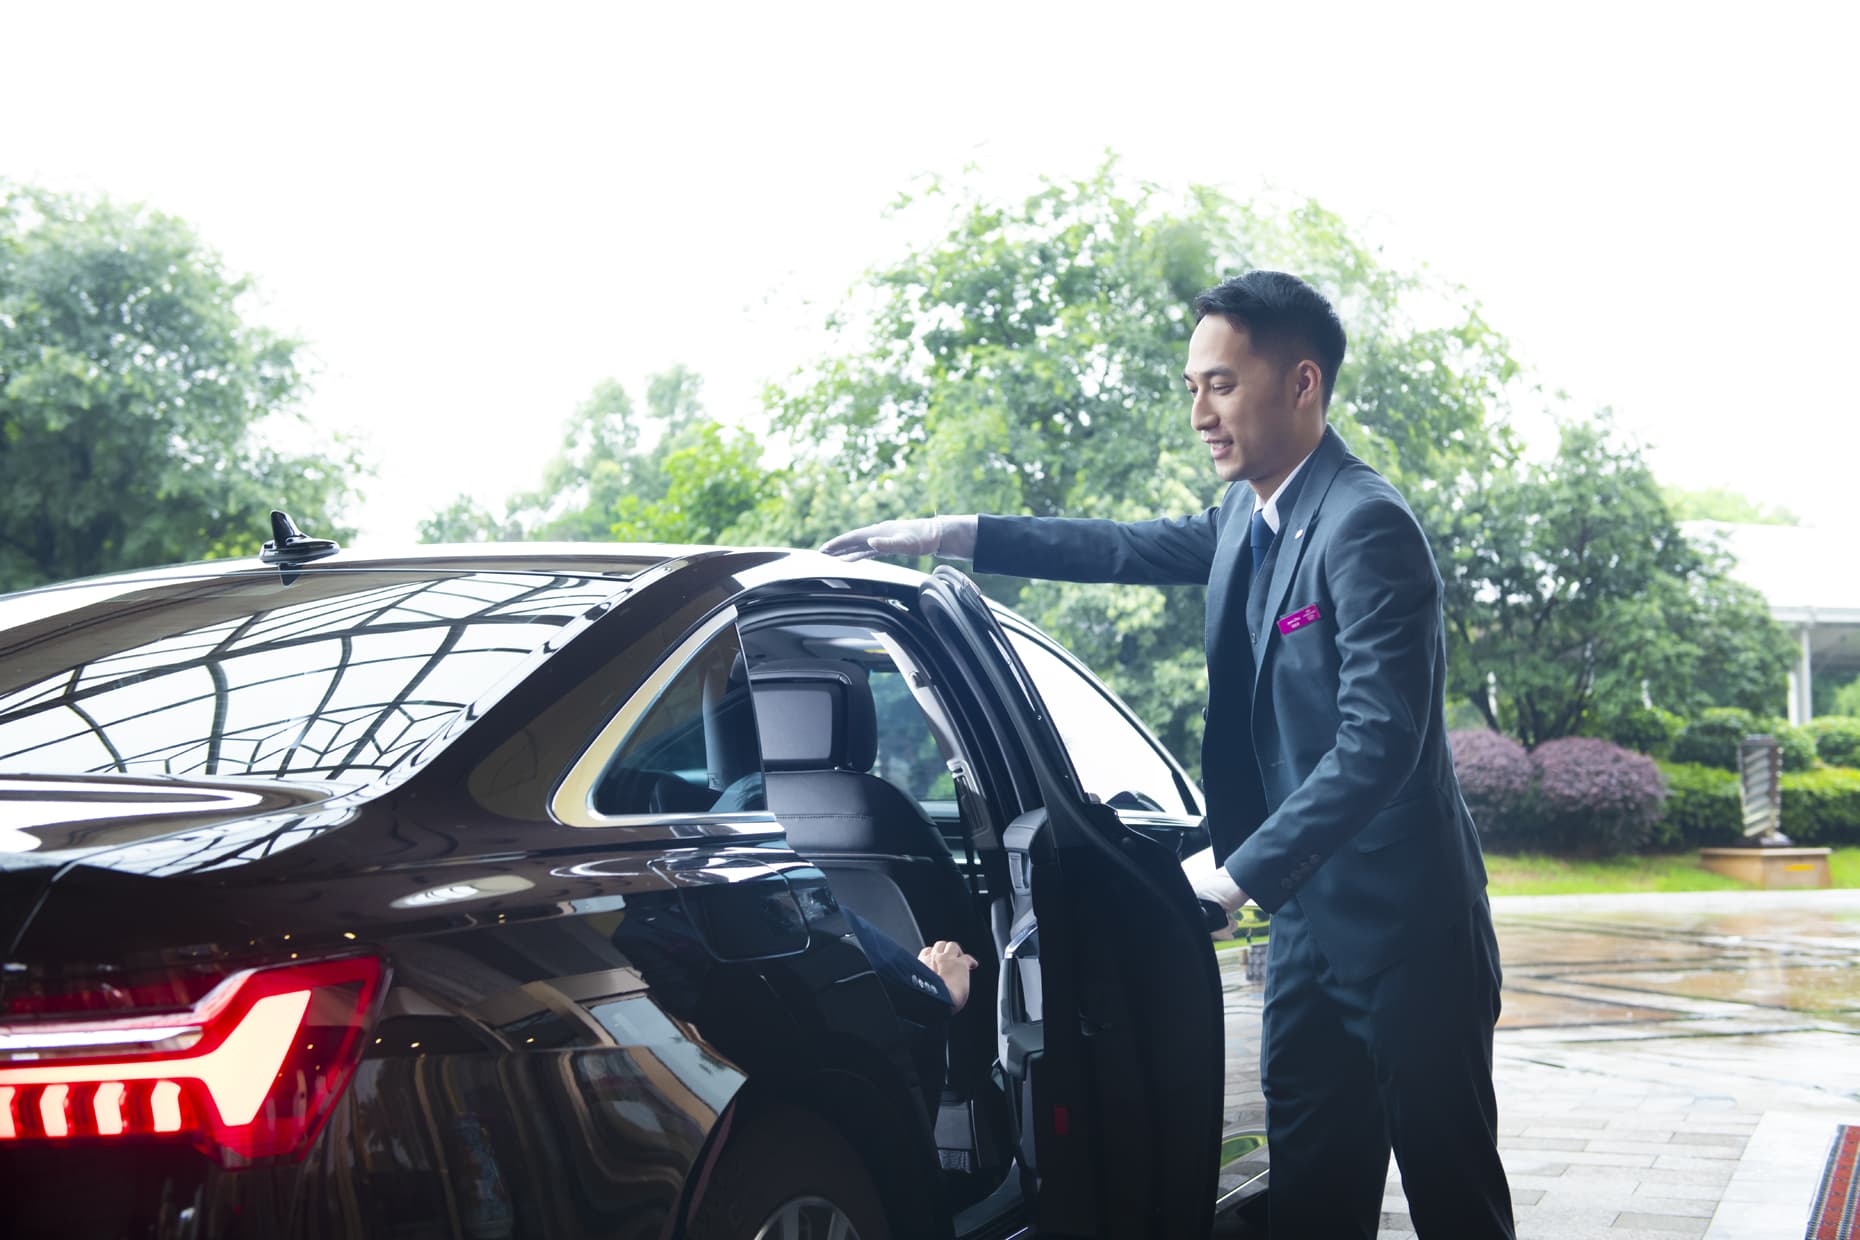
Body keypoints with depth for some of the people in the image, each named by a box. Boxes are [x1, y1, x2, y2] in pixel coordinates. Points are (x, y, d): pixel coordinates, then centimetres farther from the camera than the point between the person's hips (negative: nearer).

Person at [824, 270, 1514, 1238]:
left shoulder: (1365, 526, -19)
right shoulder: (1247, 519, 9)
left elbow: (1379, 738, -26)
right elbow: (1132, 548, 23)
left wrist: (1244, 870, -25)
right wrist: (951, 535, 18)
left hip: (1403, 922, -8)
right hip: (1309, 915, 9)